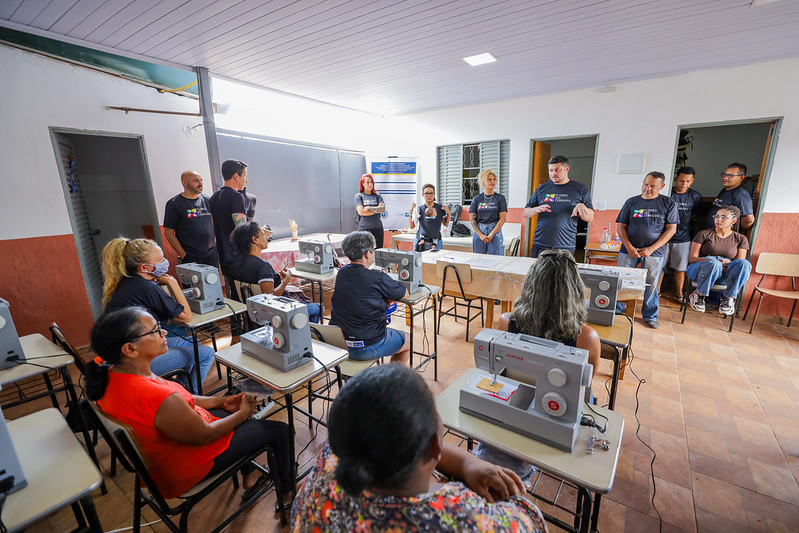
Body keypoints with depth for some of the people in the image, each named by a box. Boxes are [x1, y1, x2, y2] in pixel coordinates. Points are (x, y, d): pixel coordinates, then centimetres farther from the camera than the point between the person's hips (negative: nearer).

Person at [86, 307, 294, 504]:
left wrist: (221, 401, 2)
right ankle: (287, 493, 31)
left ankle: (250, 476, 41)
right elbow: (204, 435, -23)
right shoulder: (159, 399, -40)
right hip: (185, 469, -8)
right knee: (278, 430, 4)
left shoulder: (110, 376, -11)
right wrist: (243, 413, -7)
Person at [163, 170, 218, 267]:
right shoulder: (174, 204, -2)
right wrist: (183, 255, -11)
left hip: (212, 255, 4)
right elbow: (168, 233, -4)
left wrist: (217, 246, 9)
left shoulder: (207, 200, 11)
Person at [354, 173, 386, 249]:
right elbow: (361, 212, -8)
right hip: (364, 228, -3)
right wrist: (376, 210, -4)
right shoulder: (359, 196, 4)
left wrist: (369, 208, -11)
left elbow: (383, 209, -2)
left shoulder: (377, 195, 12)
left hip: (378, 227, 3)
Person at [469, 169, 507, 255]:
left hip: (495, 231, -1)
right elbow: (472, 219, 3)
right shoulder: (476, 199, 7)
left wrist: (491, 234, -10)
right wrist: (481, 235, -7)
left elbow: (502, 219, -2)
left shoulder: (500, 198, 4)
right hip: (479, 231, 1)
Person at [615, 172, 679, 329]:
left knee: (651, 285, 6)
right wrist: (629, 247, -9)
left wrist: (651, 248, -10)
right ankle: (617, 311, 17)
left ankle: (650, 316, 22)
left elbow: (671, 229, 1)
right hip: (629, 250, 1)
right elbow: (621, 226, 4)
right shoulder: (631, 202, 6)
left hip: (653, 252, -1)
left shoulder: (668, 203, 4)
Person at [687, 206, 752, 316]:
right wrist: (713, 261, -20)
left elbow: (740, 264, 7)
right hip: (700, 269, -2)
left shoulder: (740, 239, 16)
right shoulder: (704, 234, 9)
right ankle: (698, 295, -21)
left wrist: (728, 263, -18)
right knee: (714, 263, -39)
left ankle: (728, 298, -20)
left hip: (723, 275, 2)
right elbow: (692, 258, -1)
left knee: (745, 264, -30)